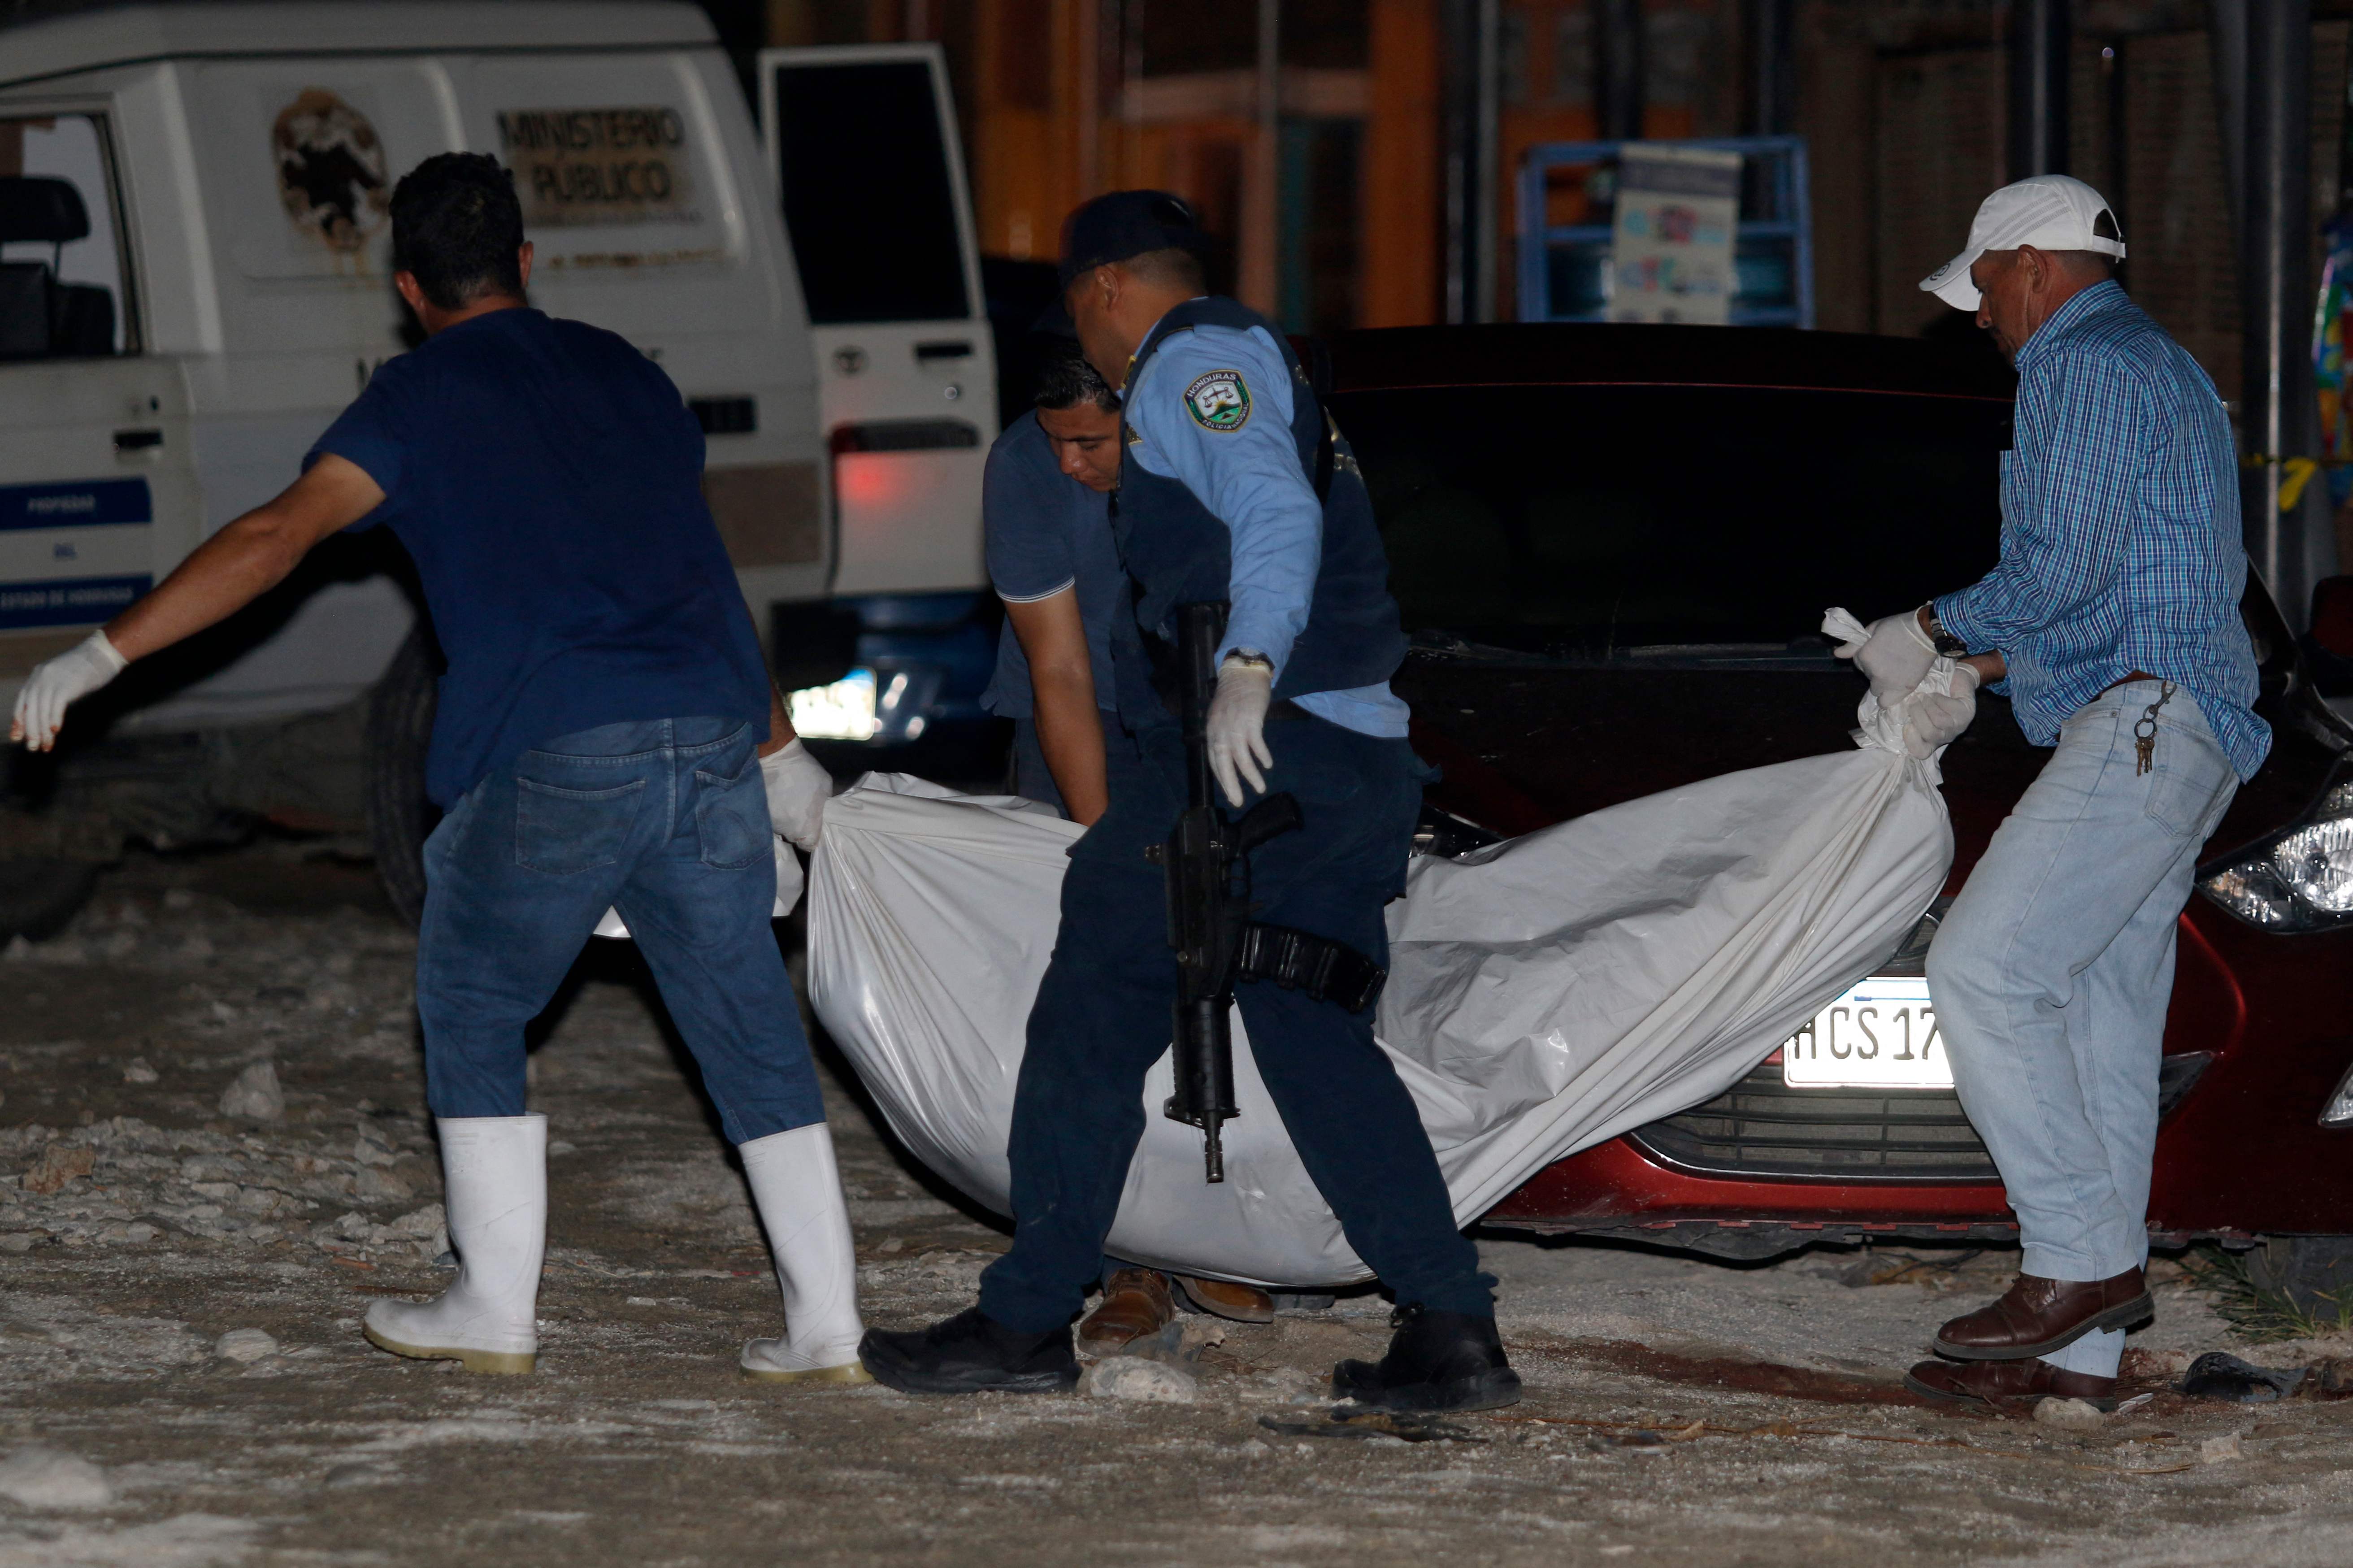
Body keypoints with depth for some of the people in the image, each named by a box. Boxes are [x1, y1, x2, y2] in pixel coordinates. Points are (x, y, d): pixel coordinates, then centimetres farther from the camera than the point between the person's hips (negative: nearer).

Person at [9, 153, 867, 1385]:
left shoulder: (419, 401, 5)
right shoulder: (621, 374, 22)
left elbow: (275, 538, -8)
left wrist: (101, 656, -10)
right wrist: (781, 750, 37)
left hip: (557, 763, -5)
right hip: (715, 743, 5)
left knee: (471, 1005, 15)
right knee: (751, 1031, 12)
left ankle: (496, 1308, 15)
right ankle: (825, 1327, 10)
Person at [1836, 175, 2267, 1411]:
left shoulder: (2085, 368, -7)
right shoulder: (2156, 370, 27)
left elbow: (2065, 569, -17)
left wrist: (1935, 635, -2)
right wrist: (1970, 679, 25)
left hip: (2141, 727, -11)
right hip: (2166, 736, 11)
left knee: (1983, 971, -16)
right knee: (2103, 1028, 7)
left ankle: (2083, 1260, -17)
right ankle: (2078, 1351, 5)